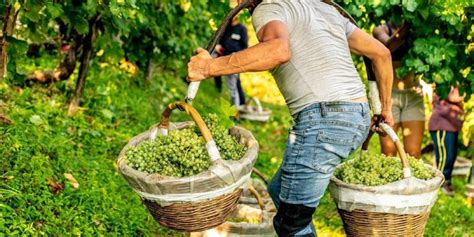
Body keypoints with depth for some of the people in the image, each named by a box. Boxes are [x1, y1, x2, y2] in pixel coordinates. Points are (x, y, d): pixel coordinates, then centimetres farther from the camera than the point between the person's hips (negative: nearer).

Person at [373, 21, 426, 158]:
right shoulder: (381, 30, 0)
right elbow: (388, 46, -24)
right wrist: (405, 26, -42)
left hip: (413, 95, 2)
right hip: (389, 94, -2)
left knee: (414, 154, -5)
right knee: (389, 153, -4)